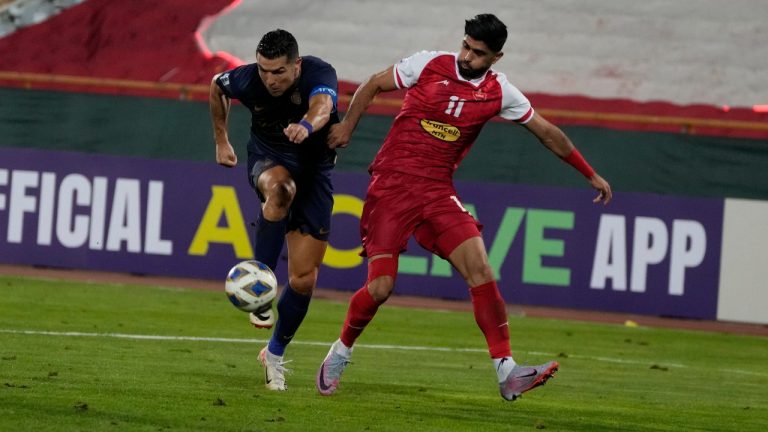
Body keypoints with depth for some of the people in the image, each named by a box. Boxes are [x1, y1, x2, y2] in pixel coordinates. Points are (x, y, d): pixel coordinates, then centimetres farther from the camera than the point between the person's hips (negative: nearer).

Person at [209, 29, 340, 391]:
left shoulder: (319, 73, -26)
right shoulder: (247, 80, -18)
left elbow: (322, 106, -49)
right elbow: (217, 87, 7)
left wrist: (307, 125, -72)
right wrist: (221, 139, 12)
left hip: (314, 169, 0)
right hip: (268, 161, 0)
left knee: (303, 280, -3)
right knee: (281, 189, -42)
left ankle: (275, 354, 20)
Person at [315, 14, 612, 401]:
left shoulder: (499, 93, 1)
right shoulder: (427, 65, -7)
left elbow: (547, 132, 13)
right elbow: (373, 85, 8)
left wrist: (590, 174, 19)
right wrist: (347, 126, 2)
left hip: (437, 191, 3)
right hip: (392, 183, -3)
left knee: (481, 274, -13)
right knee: (380, 287, -10)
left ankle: (507, 373, -15)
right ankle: (339, 354, 16)